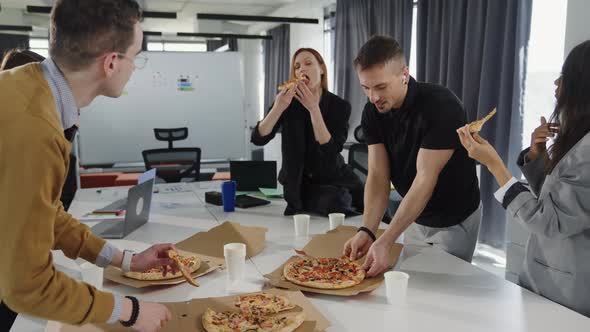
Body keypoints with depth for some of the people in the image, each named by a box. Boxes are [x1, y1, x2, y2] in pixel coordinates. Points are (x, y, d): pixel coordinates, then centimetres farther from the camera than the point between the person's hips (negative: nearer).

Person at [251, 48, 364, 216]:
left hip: (334, 178, 2)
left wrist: (313, 108, -30)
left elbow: (331, 151, -23)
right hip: (299, 181, -2)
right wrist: (278, 106, -34)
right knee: (336, 205, -28)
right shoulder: (288, 101, -7)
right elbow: (258, 138, -19)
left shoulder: (340, 105, -9)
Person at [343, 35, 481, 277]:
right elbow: (377, 175, -15)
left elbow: (425, 178, -32)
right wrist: (367, 231, -31)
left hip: (455, 220, -5)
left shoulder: (442, 106, -28)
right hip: (413, 216, 5)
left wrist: (385, 242, -38)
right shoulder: (372, 112, -10)